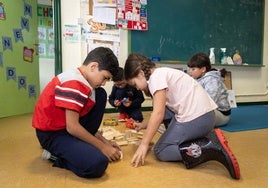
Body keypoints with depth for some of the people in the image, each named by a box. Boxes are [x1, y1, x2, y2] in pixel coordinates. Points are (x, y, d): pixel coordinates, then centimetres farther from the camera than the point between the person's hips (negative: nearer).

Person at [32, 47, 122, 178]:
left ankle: (81, 145, 3)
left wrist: (104, 141, 7)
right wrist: (102, 147, -14)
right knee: (98, 163, -29)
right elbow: (72, 127, -24)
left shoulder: (82, 81, 8)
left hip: (68, 128, 10)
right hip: (52, 134, -10)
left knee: (101, 95, 4)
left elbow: (78, 121, 11)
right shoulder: (74, 83, -23)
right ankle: (56, 155, -1)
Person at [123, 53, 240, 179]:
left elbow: (158, 113, -18)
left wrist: (144, 144, -13)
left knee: (160, 152, 3)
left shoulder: (156, 76, -9)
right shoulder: (163, 73, 19)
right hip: (206, 114, 10)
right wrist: (144, 125, 22)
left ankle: (213, 147, -12)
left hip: (196, 118, -10)